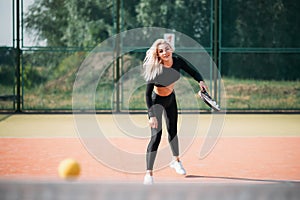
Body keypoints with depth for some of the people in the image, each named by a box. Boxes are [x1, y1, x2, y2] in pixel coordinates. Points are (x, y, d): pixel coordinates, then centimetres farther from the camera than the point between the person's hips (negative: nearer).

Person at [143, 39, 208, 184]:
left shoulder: (178, 61, -19)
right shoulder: (155, 70, -33)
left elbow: (192, 72, -4)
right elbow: (147, 94, -32)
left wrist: (200, 81, -25)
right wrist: (152, 115, -40)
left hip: (171, 98, 5)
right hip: (156, 101, -5)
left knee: (173, 131, 19)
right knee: (156, 135, -18)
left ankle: (176, 161, 44)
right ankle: (149, 173, -17)